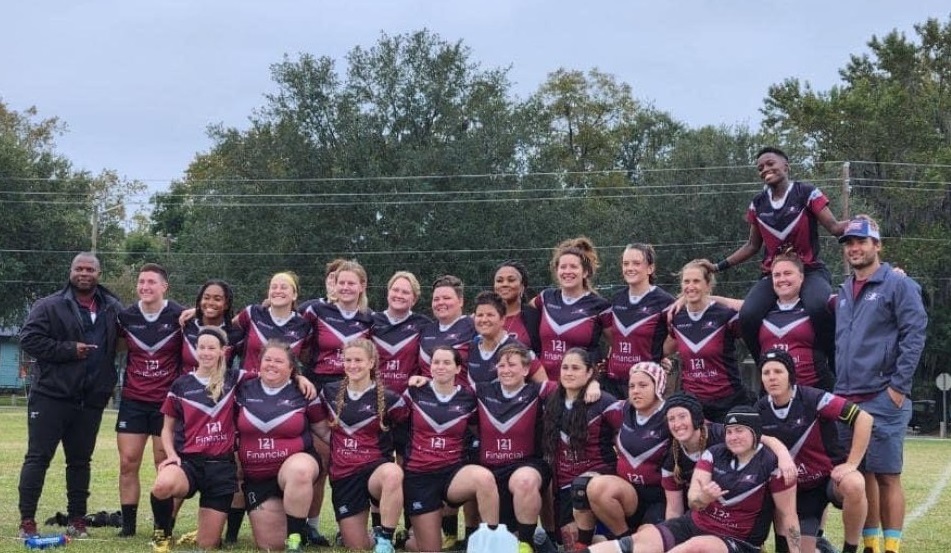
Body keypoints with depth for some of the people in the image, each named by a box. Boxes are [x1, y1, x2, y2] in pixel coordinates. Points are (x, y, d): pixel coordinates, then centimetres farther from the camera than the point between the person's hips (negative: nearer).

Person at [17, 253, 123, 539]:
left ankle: (77, 519, 20)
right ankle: (27, 520, 3)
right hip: (51, 395, -4)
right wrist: (70, 349, -15)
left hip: (91, 399, 4)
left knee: (80, 460, 12)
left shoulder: (114, 309, 8)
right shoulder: (49, 306, -2)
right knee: (38, 457, -1)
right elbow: (29, 339, -10)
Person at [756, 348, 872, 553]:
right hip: (798, 488, 4)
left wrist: (851, 464, -22)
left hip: (832, 475, -4)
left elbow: (864, 419, -21)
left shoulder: (813, 399, -19)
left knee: (853, 486, -39)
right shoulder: (760, 411, -6)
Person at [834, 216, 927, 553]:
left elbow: (914, 336, -10)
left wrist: (898, 386, -14)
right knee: (862, 474, 9)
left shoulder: (898, 285, -4)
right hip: (847, 399, 6)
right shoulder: (844, 292, 17)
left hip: (883, 399, -6)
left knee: (887, 476, -4)